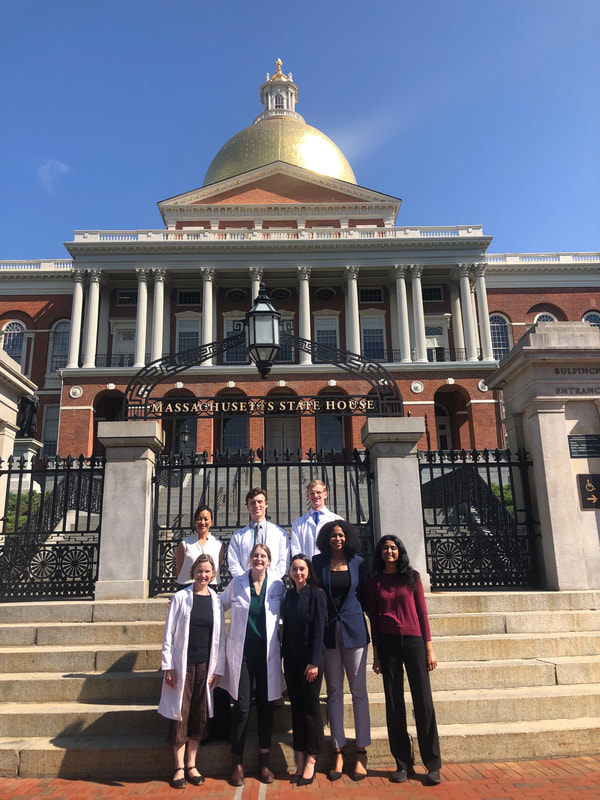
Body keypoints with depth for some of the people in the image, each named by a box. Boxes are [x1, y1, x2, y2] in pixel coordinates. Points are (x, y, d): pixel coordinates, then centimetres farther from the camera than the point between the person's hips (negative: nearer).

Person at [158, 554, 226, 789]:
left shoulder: (216, 601, 5)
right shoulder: (180, 598, -2)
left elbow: (220, 637, 6)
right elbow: (168, 634, -2)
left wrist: (218, 669, 2)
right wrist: (168, 666, -7)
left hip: (205, 665, 2)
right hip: (182, 664, -2)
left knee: (200, 715, 8)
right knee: (180, 715, 3)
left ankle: (191, 765, 22)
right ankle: (179, 767, 15)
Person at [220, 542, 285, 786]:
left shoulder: (277, 585, -1)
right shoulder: (237, 582, -1)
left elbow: (281, 614, 8)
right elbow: (220, 605, 14)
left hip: (267, 653, 1)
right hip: (241, 651, -1)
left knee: (265, 706, 9)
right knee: (242, 707, 0)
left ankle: (264, 762, 24)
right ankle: (237, 763, 17)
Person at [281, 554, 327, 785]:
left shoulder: (316, 594, -7)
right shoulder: (288, 595, 9)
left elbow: (318, 629, -11)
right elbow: (286, 627, 11)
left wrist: (314, 662, -15)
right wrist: (284, 656, 6)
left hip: (310, 658, -5)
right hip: (291, 659, 5)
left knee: (311, 707, 2)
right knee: (296, 707, 9)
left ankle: (310, 761, 11)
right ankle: (300, 760, 17)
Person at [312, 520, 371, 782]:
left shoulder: (357, 562, 3)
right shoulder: (318, 562, 2)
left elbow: (364, 596, 8)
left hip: (354, 630, 0)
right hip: (328, 631, 0)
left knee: (359, 691, 3)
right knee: (334, 691, 8)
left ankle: (361, 753, 14)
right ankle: (338, 753, 17)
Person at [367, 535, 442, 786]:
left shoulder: (412, 577, 4)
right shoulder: (374, 582, 6)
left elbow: (422, 613, 4)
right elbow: (374, 620, 8)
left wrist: (429, 648, 0)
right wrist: (376, 655, 7)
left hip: (414, 642, -1)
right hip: (388, 644, 1)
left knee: (424, 702, -2)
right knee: (394, 704, 5)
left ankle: (433, 765, 8)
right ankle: (403, 764, 16)